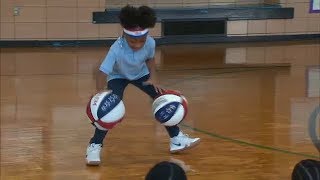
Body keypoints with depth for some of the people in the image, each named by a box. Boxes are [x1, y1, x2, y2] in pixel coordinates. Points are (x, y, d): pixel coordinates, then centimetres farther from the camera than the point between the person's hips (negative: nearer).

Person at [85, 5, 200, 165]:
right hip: (118, 76, -4)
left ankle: (176, 139, 13)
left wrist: (152, 78, -15)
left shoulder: (150, 43, -29)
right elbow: (102, 73, -42)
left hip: (140, 74, 4)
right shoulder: (117, 49, -41)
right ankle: (94, 146, -14)